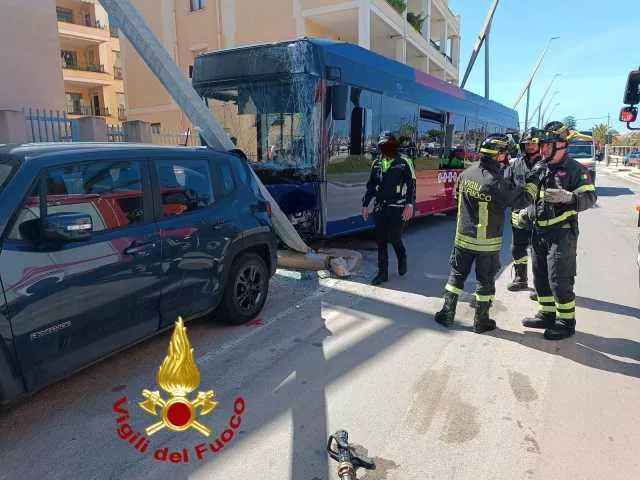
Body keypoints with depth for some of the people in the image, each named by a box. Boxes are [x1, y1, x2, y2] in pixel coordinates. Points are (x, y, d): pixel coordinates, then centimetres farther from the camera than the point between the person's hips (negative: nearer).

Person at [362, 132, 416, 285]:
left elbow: (411, 185, -8)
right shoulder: (377, 163, 9)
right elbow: (370, 186, 15)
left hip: (397, 208, -4)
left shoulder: (404, 162, -4)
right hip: (380, 208, 5)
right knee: (381, 241, 6)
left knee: (394, 238, -6)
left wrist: (410, 204, -16)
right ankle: (382, 273, 15)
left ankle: (402, 258, 29)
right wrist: (365, 205, 14)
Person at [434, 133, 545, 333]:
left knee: (457, 275, 17)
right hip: (487, 243, -5)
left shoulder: (466, 173, -4)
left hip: (463, 237, 5)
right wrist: (534, 177, -3)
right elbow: (523, 199, -15)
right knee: (486, 281, 11)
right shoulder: (497, 183, -23)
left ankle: (447, 314, 22)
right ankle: (481, 322, 22)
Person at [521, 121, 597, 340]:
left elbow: (590, 197, -16)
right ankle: (547, 315, 30)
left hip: (562, 233, -8)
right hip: (539, 232, 8)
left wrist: (568, 197, -33)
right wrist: (528, 213, 14)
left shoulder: (574, 169, -8)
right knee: (540, 277, 15)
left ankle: (566, 322, 10)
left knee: (559, 280, -5)